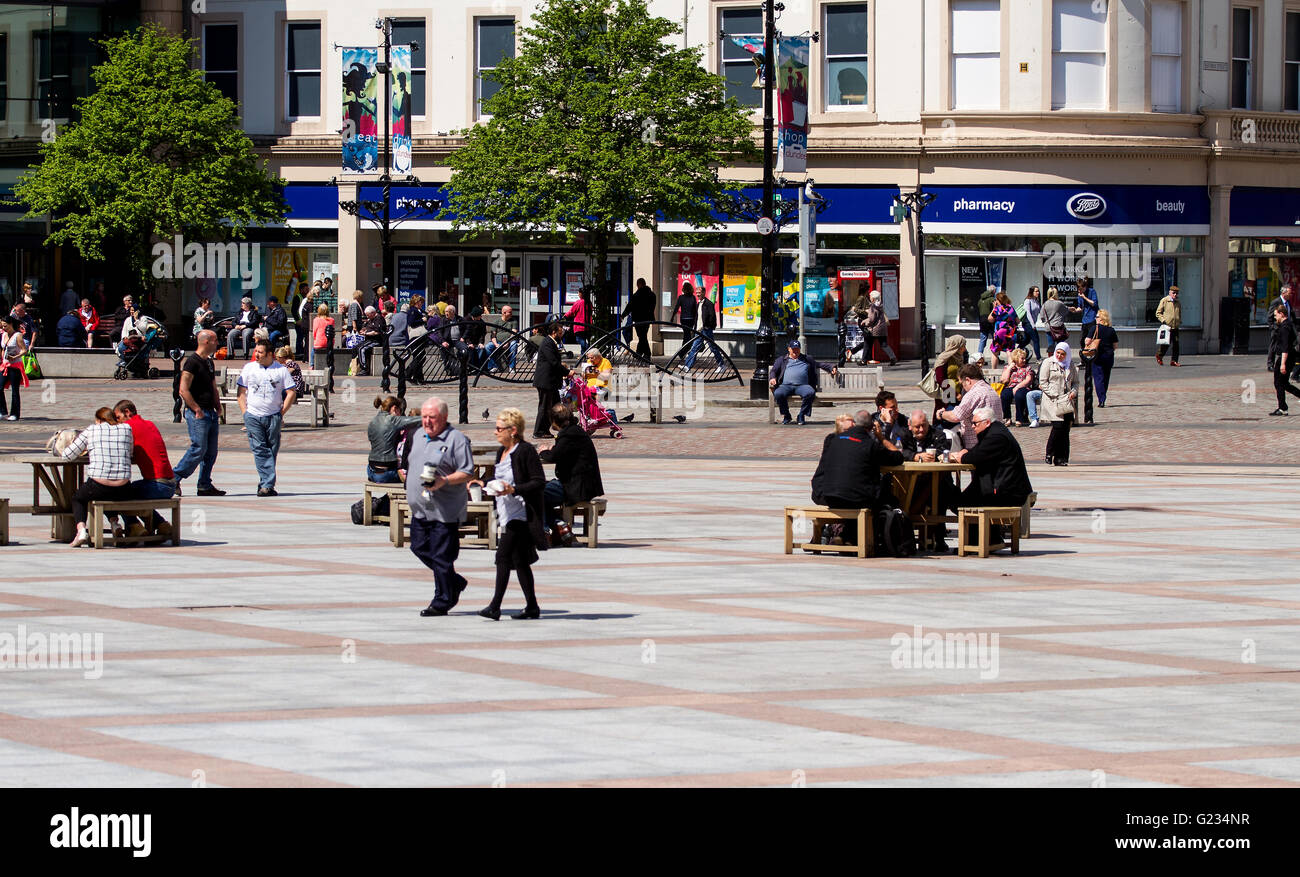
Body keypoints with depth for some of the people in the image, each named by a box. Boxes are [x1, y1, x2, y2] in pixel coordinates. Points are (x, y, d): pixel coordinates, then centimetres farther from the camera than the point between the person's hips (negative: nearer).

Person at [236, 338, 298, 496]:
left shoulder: (281, 370, 4)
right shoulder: (249, 368, 8)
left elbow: (291, 393, 6)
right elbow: (241, 392, 11)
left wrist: (282, 413, 1)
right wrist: (245, 412, 2)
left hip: (273, 416, 0)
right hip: (253, 416, 0)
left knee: (272, 451, 1)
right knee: (260, 450, -9)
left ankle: (265, 485, 8)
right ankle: (268, 484, -13)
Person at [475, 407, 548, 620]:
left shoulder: (526, 451, -11)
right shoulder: (502, 452, 15)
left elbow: (539, 481, -14)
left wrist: (513, 489, -22)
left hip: (520, 514, -9)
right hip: (506, 514, 9)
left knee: (504, 556, -16)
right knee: (519, 560, 11)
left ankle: (495, 606, -18)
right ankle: (532, 607, 18)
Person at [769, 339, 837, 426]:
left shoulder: (807, 359, 27)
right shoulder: (782, 359, 24)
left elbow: (820, 364, 31)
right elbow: (774, 370, 17)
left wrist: (831, 368, 19)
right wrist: (772, 378, -4)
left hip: (802, 385, 0)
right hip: (786, 385, 0)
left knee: (810, 393, -34)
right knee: (778, 394, -34)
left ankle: (802, 415, -15)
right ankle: (786, 416, -10)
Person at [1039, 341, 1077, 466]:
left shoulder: (1070, 364, 15)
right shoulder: (1048, 363, 1)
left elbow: (1074, 381, 24)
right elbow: (1043, 382, -3)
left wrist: (1074, 392, 3)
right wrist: (1054, 395, -12)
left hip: (1066, 402, 5)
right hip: (1052, 402, -5)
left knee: (1066, 428, -2)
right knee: (1058, 426, -16)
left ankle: (1061, 458, 5)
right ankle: (1049, 455, -1)